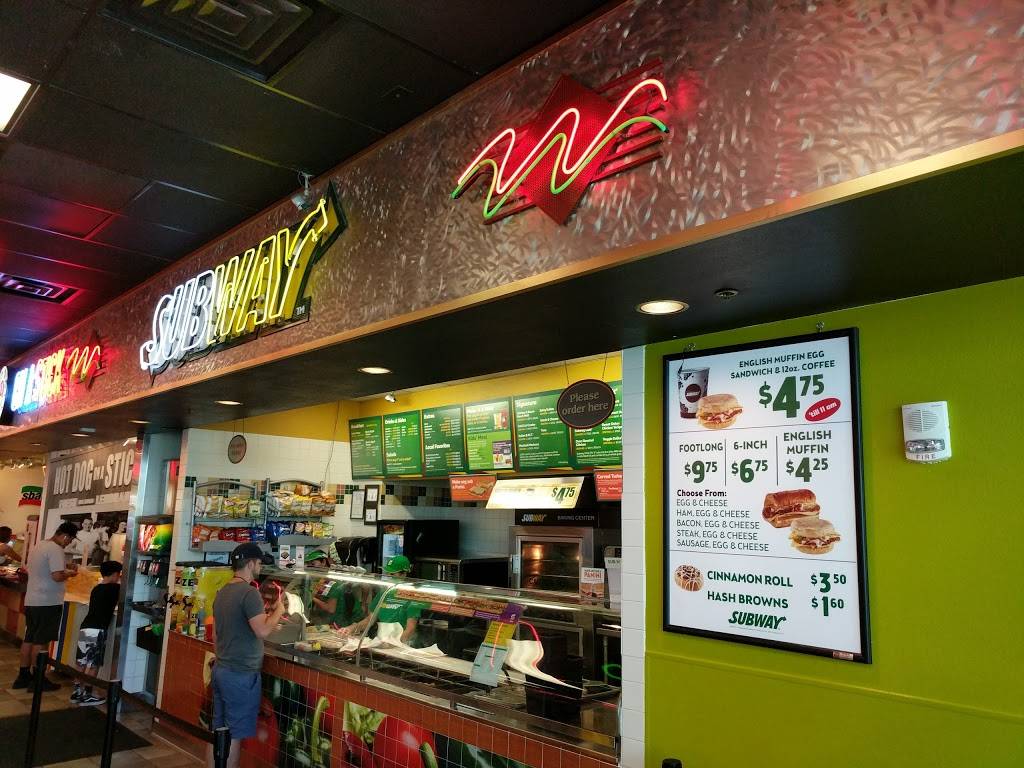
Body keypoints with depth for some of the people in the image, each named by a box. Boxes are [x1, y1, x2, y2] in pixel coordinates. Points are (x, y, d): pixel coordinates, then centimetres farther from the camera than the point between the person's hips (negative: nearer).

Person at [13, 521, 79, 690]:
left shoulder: (39, 547, 13)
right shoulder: (56, 550, -18)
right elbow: (57, 576, -24)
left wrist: (64, 567, 17)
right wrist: (70, 573, -6)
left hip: (31, 601, 9)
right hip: (47, 603, -9)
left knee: (29, 639, 14)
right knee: (40, 641, -2)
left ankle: (23, 676, 21)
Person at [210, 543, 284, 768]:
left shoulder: (223, 592, 9)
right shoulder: (249, 592, -19)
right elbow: (262, 631, -25)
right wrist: (278, 610, -10)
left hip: (221, 669, 9)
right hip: (241, 674, -9)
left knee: (219, 730, 16)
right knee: (234, 734, 2)